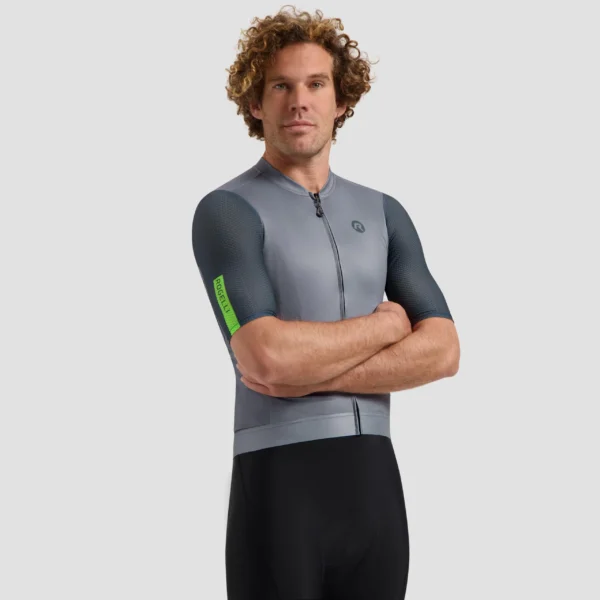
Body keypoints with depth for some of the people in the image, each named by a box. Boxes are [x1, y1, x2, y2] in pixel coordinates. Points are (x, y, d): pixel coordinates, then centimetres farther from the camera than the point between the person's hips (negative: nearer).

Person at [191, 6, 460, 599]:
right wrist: (385, 323, -5)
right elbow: (267, 356, -21)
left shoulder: (383, 214, 13)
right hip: (279, 487, -5)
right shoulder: (226, 212, -6)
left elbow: (441, 351, 1)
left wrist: (311, 377, -13)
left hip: (374, 483, 6)